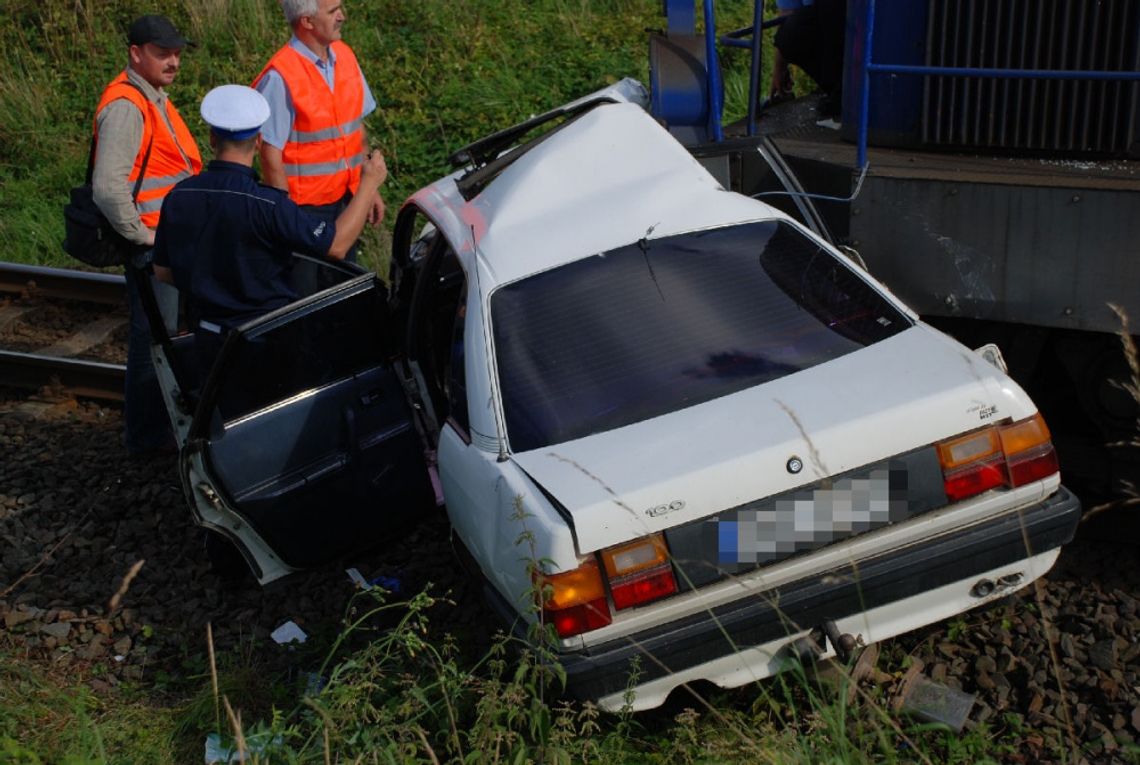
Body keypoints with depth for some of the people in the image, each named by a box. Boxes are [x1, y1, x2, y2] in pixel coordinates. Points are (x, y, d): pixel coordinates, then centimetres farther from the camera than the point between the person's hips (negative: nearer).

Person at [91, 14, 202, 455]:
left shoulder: (153, 98, 13)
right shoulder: (125, 106, -20)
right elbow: (108, 187, -29)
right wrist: (143, 235, -18)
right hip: (151, 246, -10)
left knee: (165, 335, 19)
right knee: (154, 339, 0)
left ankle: (161, 418, 33)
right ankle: (148, 436, 12)